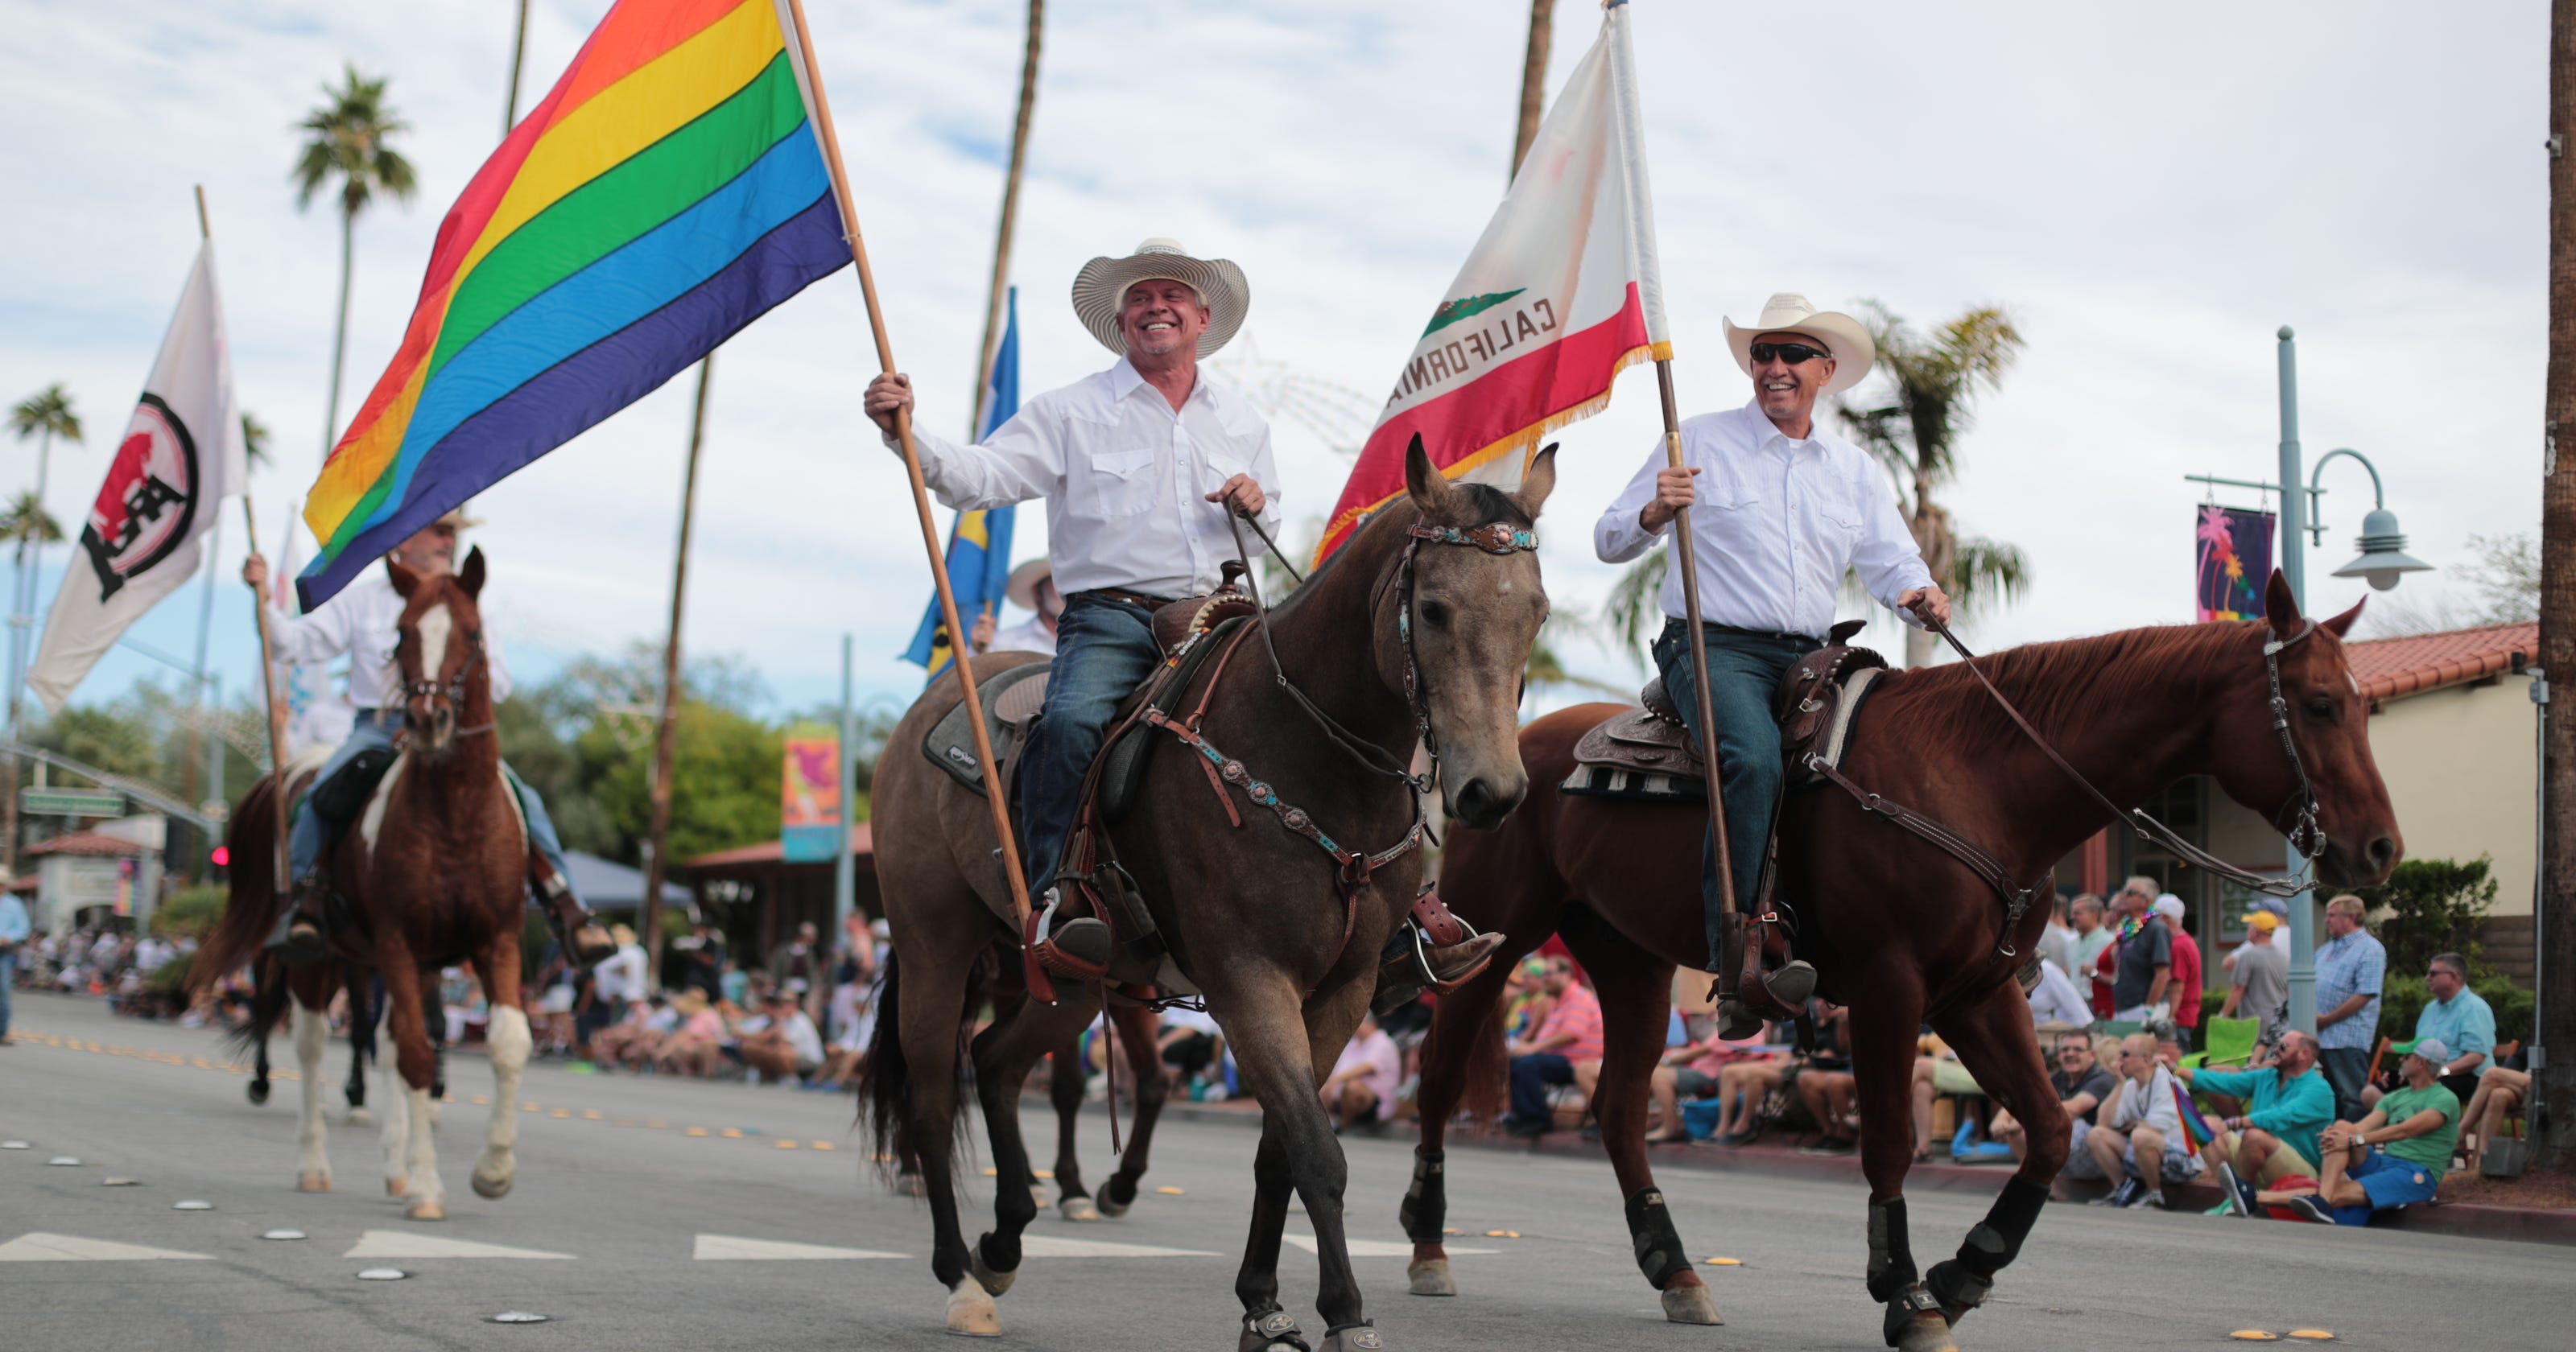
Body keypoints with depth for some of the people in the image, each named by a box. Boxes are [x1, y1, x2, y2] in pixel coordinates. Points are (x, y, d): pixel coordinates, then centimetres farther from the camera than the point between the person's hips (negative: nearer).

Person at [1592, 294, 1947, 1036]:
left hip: (1808, 658, 5)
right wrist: (1655, 512, -17)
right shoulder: (1699, 441, 6)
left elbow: (1893, 565, 14)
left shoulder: (1856, 470, 18)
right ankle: (1735, 960, -36)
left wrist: (1919, 595, -10)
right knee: (1754, 760, -33)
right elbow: (1609, 541, 5)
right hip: (1712, 648, -5)